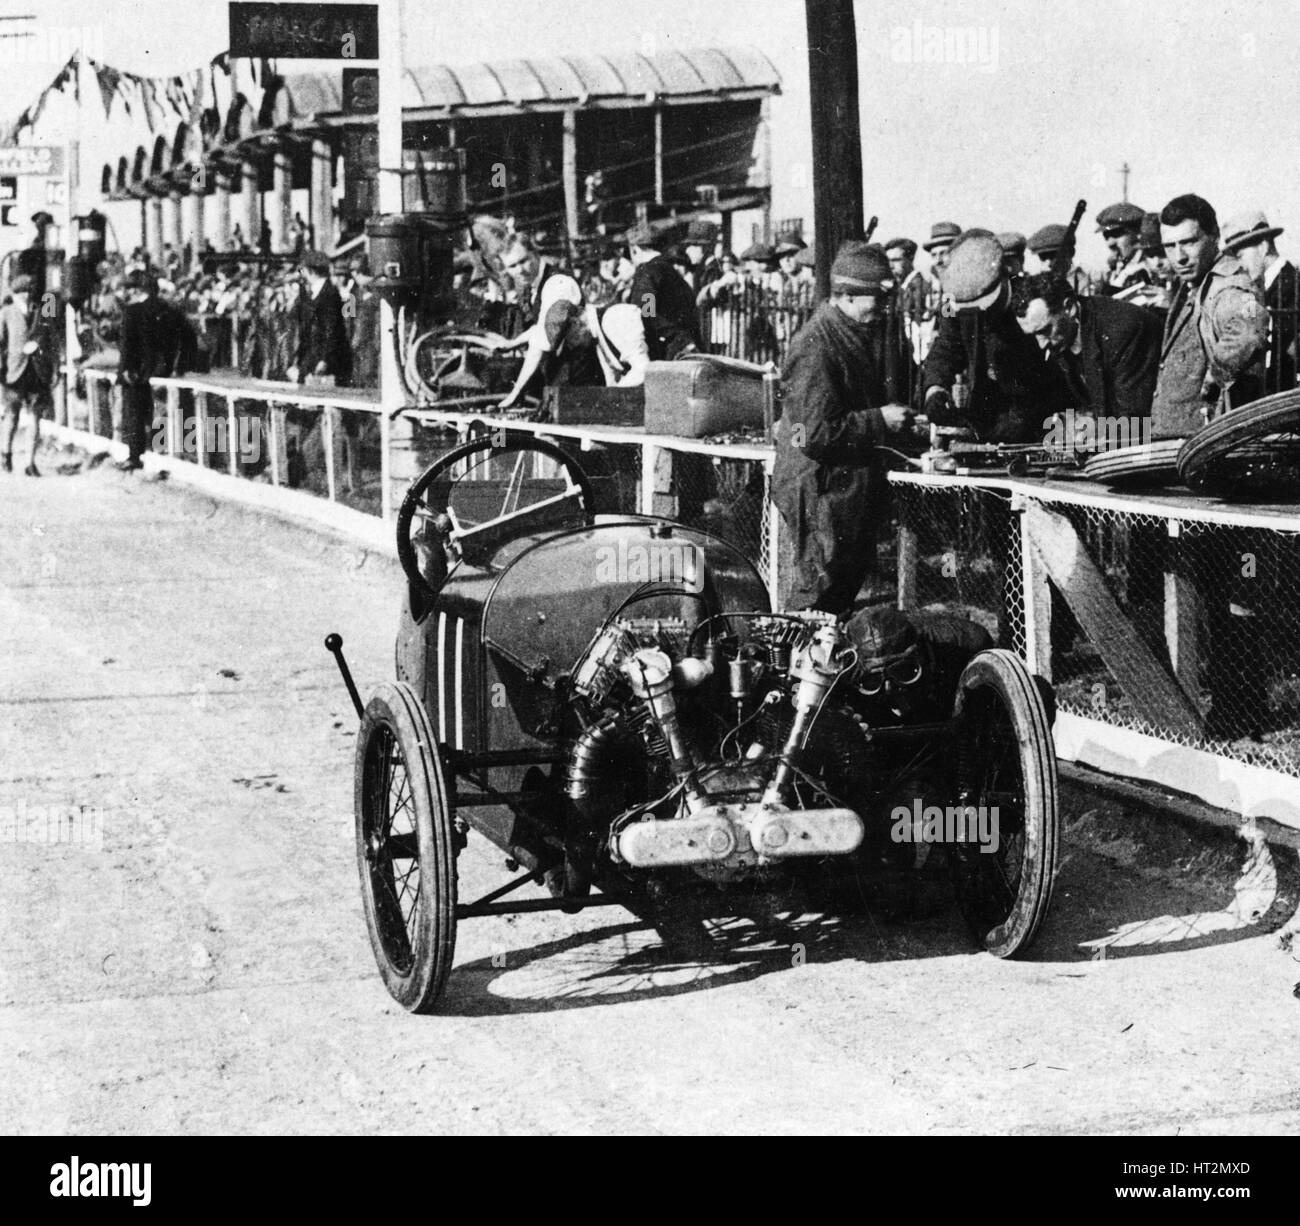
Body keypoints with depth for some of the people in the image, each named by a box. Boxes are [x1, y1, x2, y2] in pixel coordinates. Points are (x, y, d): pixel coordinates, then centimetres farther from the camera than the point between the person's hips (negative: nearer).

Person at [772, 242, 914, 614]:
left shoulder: (865, 331, 9)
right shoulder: (815, 346, -21)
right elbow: (815, 435, -25)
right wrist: (880, 420, -19)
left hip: (855, 484, 9)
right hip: (821, 490, -9)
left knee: (850, 581, 14)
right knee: (820, 589, -4)